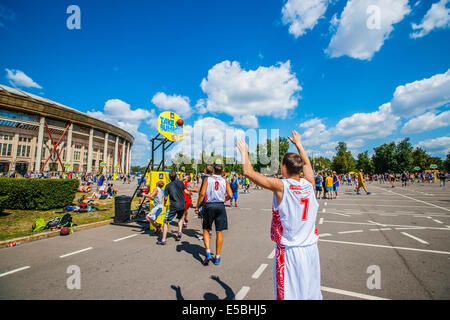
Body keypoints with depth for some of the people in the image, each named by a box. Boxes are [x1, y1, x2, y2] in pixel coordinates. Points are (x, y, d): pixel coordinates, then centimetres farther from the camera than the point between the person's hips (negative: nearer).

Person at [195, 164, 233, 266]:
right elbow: (230, 195, -3)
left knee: (206, 230, 14)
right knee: (219, 232, 10)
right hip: (220, 206, 1)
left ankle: (208, 254, 2)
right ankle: (217, 257, 17)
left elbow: (202, 194, -6)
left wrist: (197, 206, 1)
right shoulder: (225, 181, 8)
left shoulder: (208, 179, 4)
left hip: (209, 206, -1)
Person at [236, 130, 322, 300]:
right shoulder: (309, 184, -3)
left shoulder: (281, 186, -18)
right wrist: (298, 144, 32)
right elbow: (307, 163, 18)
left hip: (289, 252, -5)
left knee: (289, 294, 9)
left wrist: (244, 151, 2)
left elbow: (248, 172, -13)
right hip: (311, 249, 6)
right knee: (311, 293, 21)